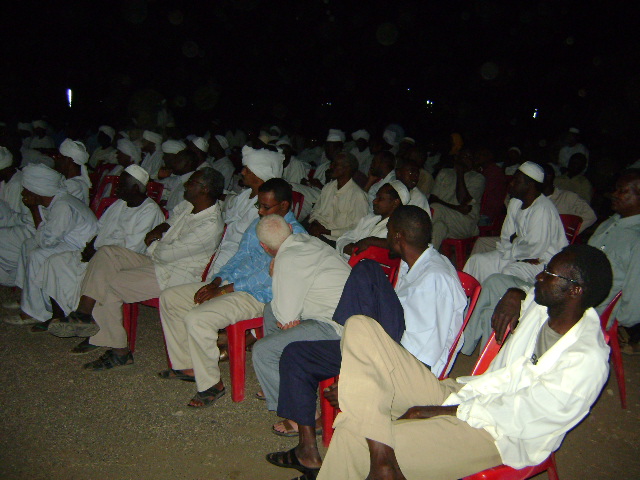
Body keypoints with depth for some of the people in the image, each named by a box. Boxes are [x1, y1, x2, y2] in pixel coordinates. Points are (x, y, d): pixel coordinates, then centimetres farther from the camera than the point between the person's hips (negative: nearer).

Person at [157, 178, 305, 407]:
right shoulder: (257, 224, 15)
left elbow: (269, 275, -20)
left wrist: (223, 289, -19)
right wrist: (216, 282, 1)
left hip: (256, 296, -10)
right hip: (230, 284, 10)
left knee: (196, 319, -29)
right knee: (169, 298, 9)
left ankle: (212, 383, -10)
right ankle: (185, 365, 16)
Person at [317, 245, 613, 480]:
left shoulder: (587, 360, -18)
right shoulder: (538, 306, 4)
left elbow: (514, 414, -18)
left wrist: (431, 412, -16)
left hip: (496, 434, -8)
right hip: (462, 393, 8)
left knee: (354, 433, -27)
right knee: (360, 328, -13)